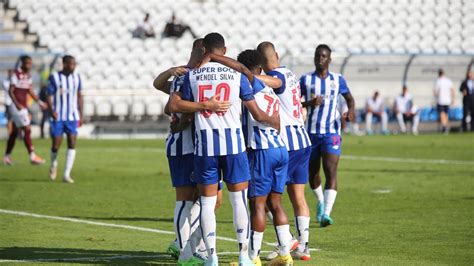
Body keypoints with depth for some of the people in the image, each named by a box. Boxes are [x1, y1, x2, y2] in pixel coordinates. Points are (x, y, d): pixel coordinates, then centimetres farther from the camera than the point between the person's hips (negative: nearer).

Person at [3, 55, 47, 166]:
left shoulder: (28, 76, 12)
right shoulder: (16, 74, -12)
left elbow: (30, 91, 16)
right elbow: (11, 91, -14)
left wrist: (39, 102, 7)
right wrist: (17, 104, -26)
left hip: (23, 107, 8)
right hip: (17, 106, -8)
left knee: (15, 132, 13)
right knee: (27, 130, -13)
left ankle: (7, 156, 21)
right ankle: (32, 156, -14)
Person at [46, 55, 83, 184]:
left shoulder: (76, 77, 6)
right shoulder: (54, 78, -5)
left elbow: (79, 96, 13)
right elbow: (49, 96, -6)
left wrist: (81, 114, 9)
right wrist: (51, 111, -22)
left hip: (72, 117, 3)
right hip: (57, 117, -3)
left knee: (72, 144, -10)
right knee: (56, 145, -2)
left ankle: (67, 174, -7)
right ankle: (54, 163, 32)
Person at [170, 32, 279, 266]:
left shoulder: (192, 75, 4)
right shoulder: (236, 75, 3)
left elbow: (175, 107, 0)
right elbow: (257, 114, 7)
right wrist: (273, 121, 24)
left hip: (204, 144, 0)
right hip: (233, 142, 0)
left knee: (207, 202, 6)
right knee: (239, 199, 7)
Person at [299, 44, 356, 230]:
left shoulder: (338, 80, 5)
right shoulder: (305, 80, 2)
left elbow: (349, 98, 18)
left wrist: (351, 111, -3)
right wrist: (309, 103, -18)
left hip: (331, 133, -1)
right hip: (311, 132, 1)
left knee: (331, 172, -16)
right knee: (312, 172, 12)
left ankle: (326, 213, -22)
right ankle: (320, 202, 41)